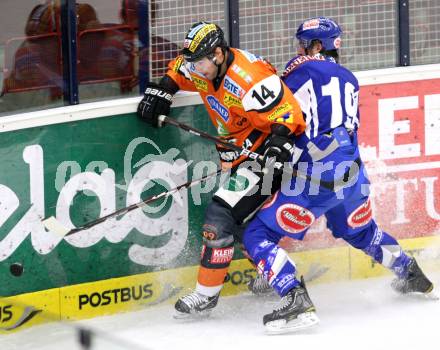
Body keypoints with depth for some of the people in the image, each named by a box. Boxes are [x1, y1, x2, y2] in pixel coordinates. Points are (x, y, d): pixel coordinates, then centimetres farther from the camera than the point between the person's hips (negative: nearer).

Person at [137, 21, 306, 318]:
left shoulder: (249, 79, -29)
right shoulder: (205, 68, -2)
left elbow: (288, 113, -29)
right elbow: (180, 68, 22)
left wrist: (279, 140, -45)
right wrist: (163, 90, 7)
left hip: (267, 154, -10)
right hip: (240, 155, 10)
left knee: (222, 214, -14)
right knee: (243, 220, 15)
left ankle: (206, 295, -5)